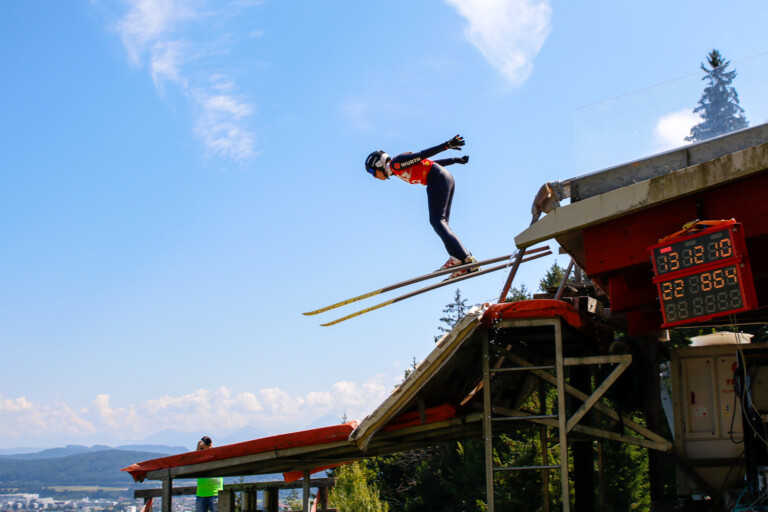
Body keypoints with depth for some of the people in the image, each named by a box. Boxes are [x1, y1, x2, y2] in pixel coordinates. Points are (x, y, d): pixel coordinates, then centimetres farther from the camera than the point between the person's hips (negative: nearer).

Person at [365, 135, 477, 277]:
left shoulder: (395, 163, -3)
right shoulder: (399, 169, 23)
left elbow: (422, 155, -12)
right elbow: (429, 163, 23)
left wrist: (447, 145, -18)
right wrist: (455, 160, 21)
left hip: (438, 178, -10)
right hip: (446, 178, 10)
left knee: (437, 221, -15)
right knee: (441, 222, 5)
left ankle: (465, 258, -26)